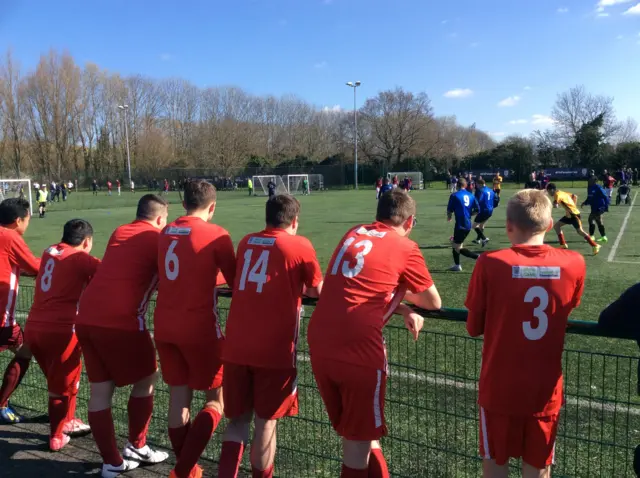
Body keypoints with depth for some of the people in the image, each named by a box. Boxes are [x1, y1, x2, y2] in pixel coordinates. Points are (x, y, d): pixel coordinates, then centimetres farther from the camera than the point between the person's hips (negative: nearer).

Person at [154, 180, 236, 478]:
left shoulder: (166, 232, 8)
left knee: (178, 397, 15)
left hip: (164, 325, 6)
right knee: (217, 399, 9)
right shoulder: (216, 235, -9)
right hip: (198, 326, -6)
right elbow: (236, 281, -3)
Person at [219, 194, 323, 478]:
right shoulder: (300, 245, -2)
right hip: (274, 349, -4)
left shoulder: (246, 242, 12)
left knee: (238, 419, 16)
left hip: (236, 346, 4)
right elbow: (318, 290, 7)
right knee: (266, 422, 9)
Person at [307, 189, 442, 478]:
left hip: (319, 341, 6)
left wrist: (403, 310, 16)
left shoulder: (353, 234, 16)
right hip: (358, 347, -6)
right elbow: (434, 302, 10)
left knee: (351, 431, 22)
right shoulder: (406, 248, 0)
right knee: (359, 438, 12)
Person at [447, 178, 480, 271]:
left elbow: (449, 210, -7)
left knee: (458, 248, 1)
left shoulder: (454, 195, -8)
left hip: (460, 225, -7)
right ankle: (457, 265, 27)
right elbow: (477, 209, 6)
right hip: (468, 224, 7)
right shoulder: (471, 195, 7)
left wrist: (449, 217, 15)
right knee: (455, 242, 23)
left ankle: (478, 257, -13)